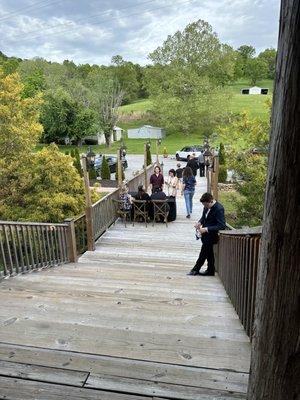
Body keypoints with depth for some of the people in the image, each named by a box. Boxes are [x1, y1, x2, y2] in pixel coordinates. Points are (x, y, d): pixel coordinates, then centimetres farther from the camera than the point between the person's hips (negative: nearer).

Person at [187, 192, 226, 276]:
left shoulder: (219, 209, -22)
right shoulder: (207, 207, 2)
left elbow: (221, 226, -25)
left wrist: (206, 229, -28)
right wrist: (200, 222, -4)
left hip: (211, 234, -8)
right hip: (206, 233, 8)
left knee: (203, 252, -3)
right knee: (209, 252, 15)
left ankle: (196, 269, 12)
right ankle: (210, 271, 26)